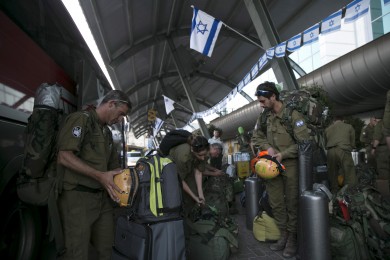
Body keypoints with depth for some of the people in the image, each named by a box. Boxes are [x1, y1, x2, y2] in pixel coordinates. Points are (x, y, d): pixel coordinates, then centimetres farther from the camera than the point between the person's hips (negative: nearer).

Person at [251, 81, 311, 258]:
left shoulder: (292, 114, -14)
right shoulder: (263, 116, 3)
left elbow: (304, 141, -15)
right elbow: (256, 137, 12)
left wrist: (283, 154, -18)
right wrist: (267, 147, -8)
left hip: (290, 164, -5)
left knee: (292, 202, 6)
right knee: (276, 203, 10)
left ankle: (292, 237, 21)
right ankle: (283, 235, 25)